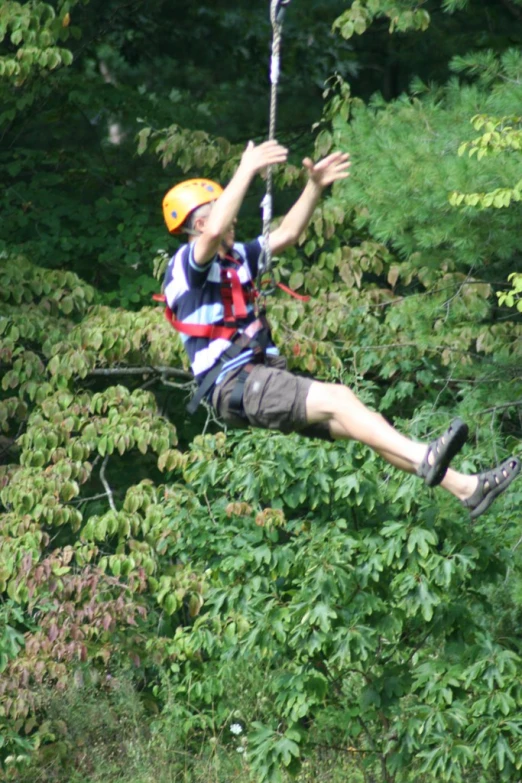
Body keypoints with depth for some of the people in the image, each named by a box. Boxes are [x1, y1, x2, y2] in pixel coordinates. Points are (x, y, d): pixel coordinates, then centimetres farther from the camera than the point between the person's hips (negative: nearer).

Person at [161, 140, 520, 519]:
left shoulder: (237, 258, 21)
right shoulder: (186, 265, -6)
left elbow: (286, 235, 27)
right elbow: (214, 233, -27)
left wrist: (315, 187, 14)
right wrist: (247, 170, -27)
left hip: (267, 378, 9)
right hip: (233, 385, -9)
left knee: (362, 423, -2)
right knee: (337, 398, -28)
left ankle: (465, 486, -8)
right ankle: (424, 458, -44)